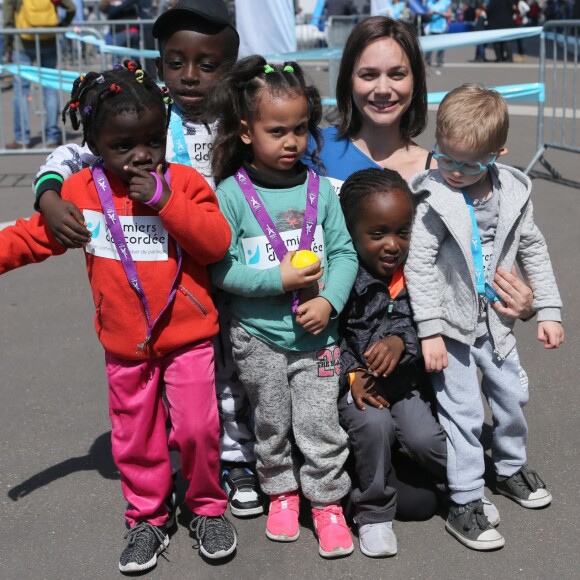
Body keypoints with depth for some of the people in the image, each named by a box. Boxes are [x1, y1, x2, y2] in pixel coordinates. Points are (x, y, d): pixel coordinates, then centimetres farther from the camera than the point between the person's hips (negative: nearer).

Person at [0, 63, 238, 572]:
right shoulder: (81, 192, -1)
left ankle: (208, 509, 25)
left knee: (197, 428, 0)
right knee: (135, 438, 12)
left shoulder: (184, 182, -7)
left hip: (188, 338, -2)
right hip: (124, 344, 2)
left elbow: (217, 243, -18)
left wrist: (163, 200, -24)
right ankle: (147, 521, 30)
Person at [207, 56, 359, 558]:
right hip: (259, 336, -1)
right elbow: (220, 268, -14)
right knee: (272, 425, 15)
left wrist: (329, 300, -14)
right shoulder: (231, 193, -10)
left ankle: (327, 503, 21)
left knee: (319, 425, 5)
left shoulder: (319, 188, -1)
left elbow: (344, 252, 1)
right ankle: (282, 492, 36)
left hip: (317, 334, 1)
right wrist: (280, 278, -20)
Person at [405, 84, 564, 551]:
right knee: (464, 412, -2)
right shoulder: (434, 200, -20)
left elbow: (533, 250, 6)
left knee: (512, 394, 19)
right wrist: (430, 330, -21)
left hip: (495, 320, 5)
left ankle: (510, 467, 45)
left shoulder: (513, 193, -5)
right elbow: (418, 266, -19)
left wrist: (548, 310, 5)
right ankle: (465, 505, 11)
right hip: (452, 326, -5)